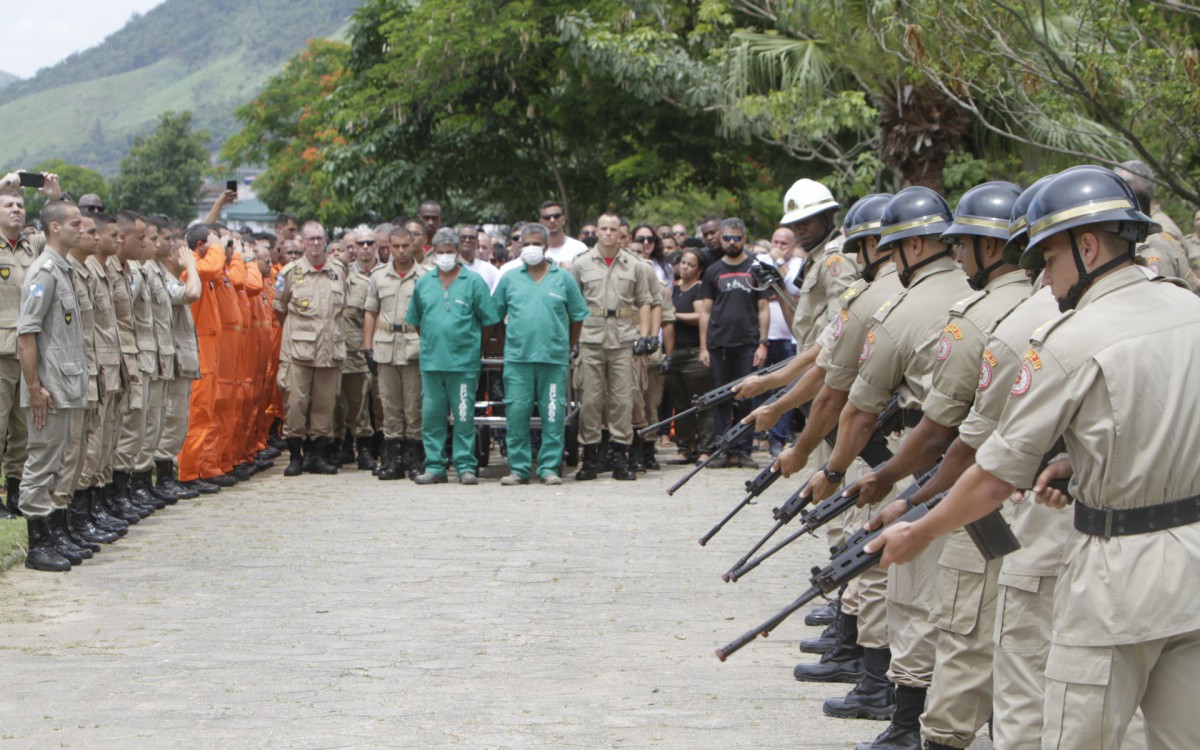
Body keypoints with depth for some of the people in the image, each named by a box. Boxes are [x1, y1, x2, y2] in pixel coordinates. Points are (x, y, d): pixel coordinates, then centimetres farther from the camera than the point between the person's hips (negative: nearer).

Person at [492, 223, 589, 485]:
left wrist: (567, 348, 11)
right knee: (516, 413, -1)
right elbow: (494, 315, 14)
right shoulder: (509, 279, 9)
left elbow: (578, 317, 12)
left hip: (554, 358, -1)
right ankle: (519, 468, 7)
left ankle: (549, 467, 7)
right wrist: (509, 342, 11)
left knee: (553, 415, 0)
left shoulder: (563, 279, 6)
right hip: (517, 358, 1)